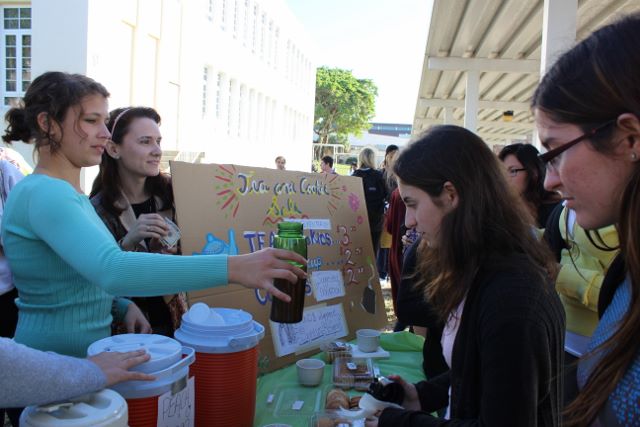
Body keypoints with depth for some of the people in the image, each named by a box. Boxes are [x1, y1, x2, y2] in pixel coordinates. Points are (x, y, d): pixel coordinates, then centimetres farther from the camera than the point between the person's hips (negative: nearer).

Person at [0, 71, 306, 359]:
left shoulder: (68, 194, 9)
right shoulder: (43, 194, -22)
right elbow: (111, 270, -39)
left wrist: (125, 306, -1)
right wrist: (232, 268, -45)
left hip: (83, 357, 9)